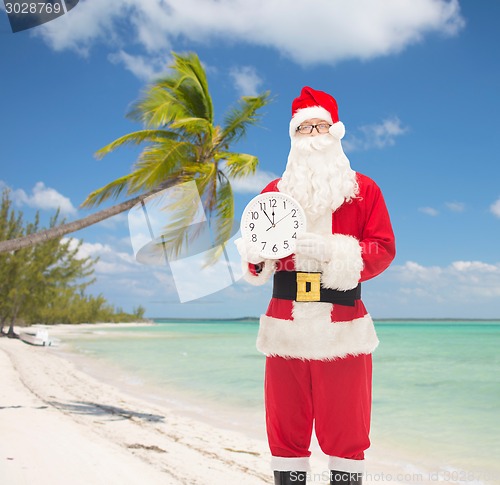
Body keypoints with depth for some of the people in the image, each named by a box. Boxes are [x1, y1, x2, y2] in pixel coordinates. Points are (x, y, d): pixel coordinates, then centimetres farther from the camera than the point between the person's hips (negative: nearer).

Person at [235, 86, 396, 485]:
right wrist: (256, 254, -10)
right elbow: (253, 255, 14)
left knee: (345, 426, 2)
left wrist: (332, 250, -16)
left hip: (343, 328, -2)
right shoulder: (274, 192, 14)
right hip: (286, 325, 2)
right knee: (286, 425, 5)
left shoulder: (364, 190, 7)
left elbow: (383, 250, -2)